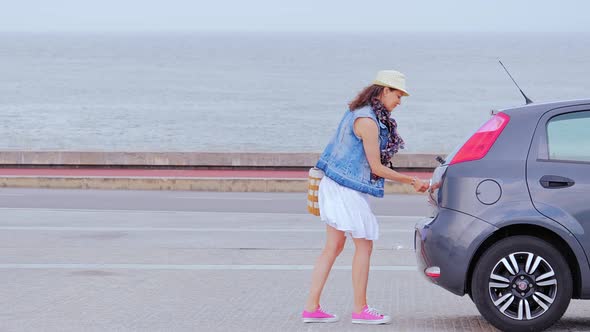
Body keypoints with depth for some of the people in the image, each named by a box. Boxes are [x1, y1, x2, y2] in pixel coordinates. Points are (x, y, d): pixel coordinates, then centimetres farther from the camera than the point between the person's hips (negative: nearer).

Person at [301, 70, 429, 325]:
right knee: (364, 246, 0)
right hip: (348, 190, -10)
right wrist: (412, 181, -9)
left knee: (334, 246, 11)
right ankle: (360, 310, 6)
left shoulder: (360, 113, 11)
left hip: (334, 186, 10)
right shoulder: (367, 122, -19)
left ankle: (311, 308, 10)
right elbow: (377, 167, -16)